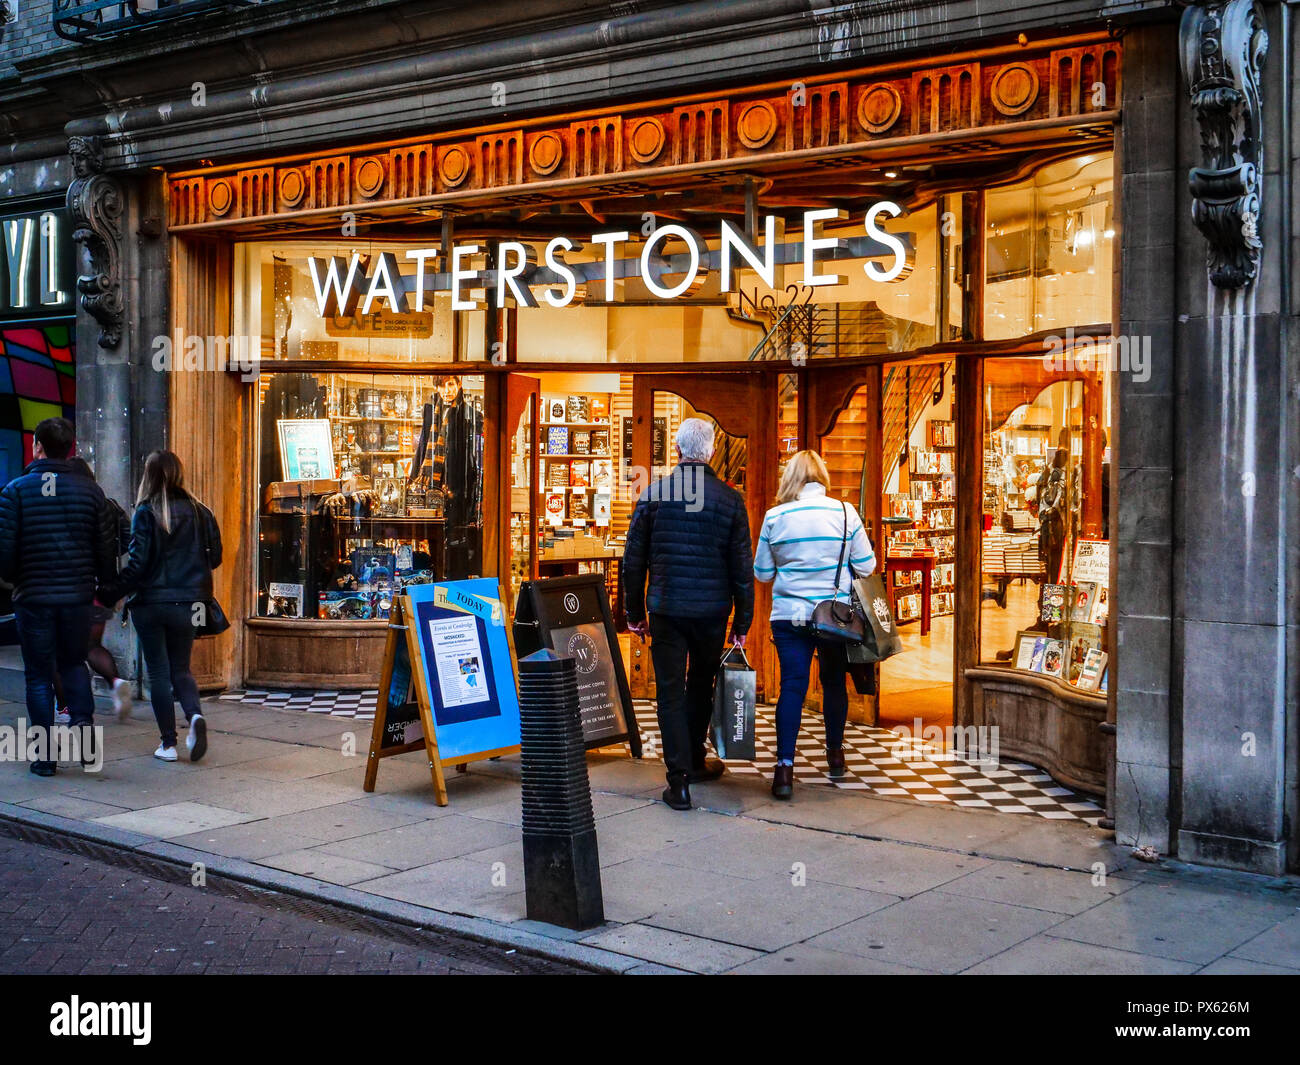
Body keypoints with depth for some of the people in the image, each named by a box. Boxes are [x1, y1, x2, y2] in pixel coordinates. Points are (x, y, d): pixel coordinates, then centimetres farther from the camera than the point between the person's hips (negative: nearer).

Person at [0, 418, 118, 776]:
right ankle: (82, 719, -4)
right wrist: (103, 586, 16)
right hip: (78, 596, 2)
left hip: (33, 598, -2)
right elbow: (107, 547, 2)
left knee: (39, 675, 7)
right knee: (74, 663, 21)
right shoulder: (89, 490, 2)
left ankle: (45, 756, 6)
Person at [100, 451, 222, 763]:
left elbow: (137, 563, -13)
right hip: (185, 603, 3)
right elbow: (215, 557, 6)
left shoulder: (146, 513, -9)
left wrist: (107, 595, -5)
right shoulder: (198, 512, 1)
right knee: (181, 668, 15)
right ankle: (195, 715, -12)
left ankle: (168, 743, 6)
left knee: (158, 672, 7)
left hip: (150, 602, -3)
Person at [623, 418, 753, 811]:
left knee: (671, 691, 3)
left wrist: (634, 613, 10)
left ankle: (679, 780, -2)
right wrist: (742, 622, 7)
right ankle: (694, 762, 34)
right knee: (701, 686, 19)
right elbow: (742, 567, -1)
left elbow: (633, 560, 0)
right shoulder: (730, 499, -4)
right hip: (712, 610, 1)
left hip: (666, 608, -1)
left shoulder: (653, 494, -4)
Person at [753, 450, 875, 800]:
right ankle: (835, 754, 31)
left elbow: (762, 572, 5)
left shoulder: (774, 517, -4)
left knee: (792, 685, -1)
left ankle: (785, 766, -10)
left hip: (789, 615, 0)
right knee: (834, 682, 16)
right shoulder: (844, 513, -7)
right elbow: (866, 566, -1)